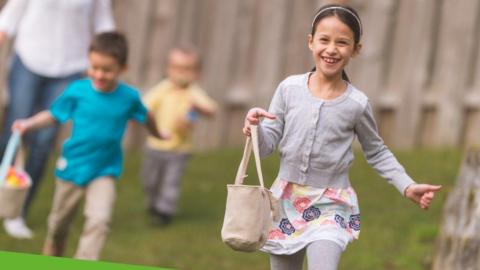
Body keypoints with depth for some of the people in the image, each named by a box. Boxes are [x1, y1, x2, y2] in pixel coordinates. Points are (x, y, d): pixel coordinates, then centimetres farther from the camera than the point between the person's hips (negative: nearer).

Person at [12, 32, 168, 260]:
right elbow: (53, 115, -3)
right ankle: (51, 258, 44)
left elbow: (145, 118, 11)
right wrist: (29, 123, -19)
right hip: (72, 167, 1)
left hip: (104, 171, -1)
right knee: (59, 222, 18)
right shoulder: (78, 91, -13)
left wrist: (158, 134, 29)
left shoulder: (129, 97, -10)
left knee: (99, 220, -22)